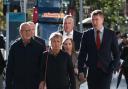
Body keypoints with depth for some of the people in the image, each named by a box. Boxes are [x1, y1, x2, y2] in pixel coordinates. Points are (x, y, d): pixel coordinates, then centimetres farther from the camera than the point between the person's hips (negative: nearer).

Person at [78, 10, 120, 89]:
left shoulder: (111, 34, 3)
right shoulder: (87, 34, 5)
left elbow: (117, 54, 7)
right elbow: (82, 54, 6)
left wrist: (113, 67, -6)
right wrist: (80, 70, -1)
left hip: (106, 71, -2)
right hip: (92, 71, 2)